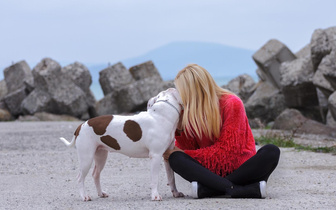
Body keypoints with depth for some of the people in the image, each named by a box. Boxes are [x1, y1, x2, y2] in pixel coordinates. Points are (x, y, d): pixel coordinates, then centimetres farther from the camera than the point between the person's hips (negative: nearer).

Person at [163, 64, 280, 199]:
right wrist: (180, 129, -13)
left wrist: (185, 154, -12)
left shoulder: (232, 104, -8)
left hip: (239, 169, -2)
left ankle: (207, 189, -36)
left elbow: (227, 150, -12)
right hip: (211, 171, 2)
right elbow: (189, 149, 4)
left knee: (271, 152, -31)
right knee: (175, 158, -25)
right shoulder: (189, 111, 6)